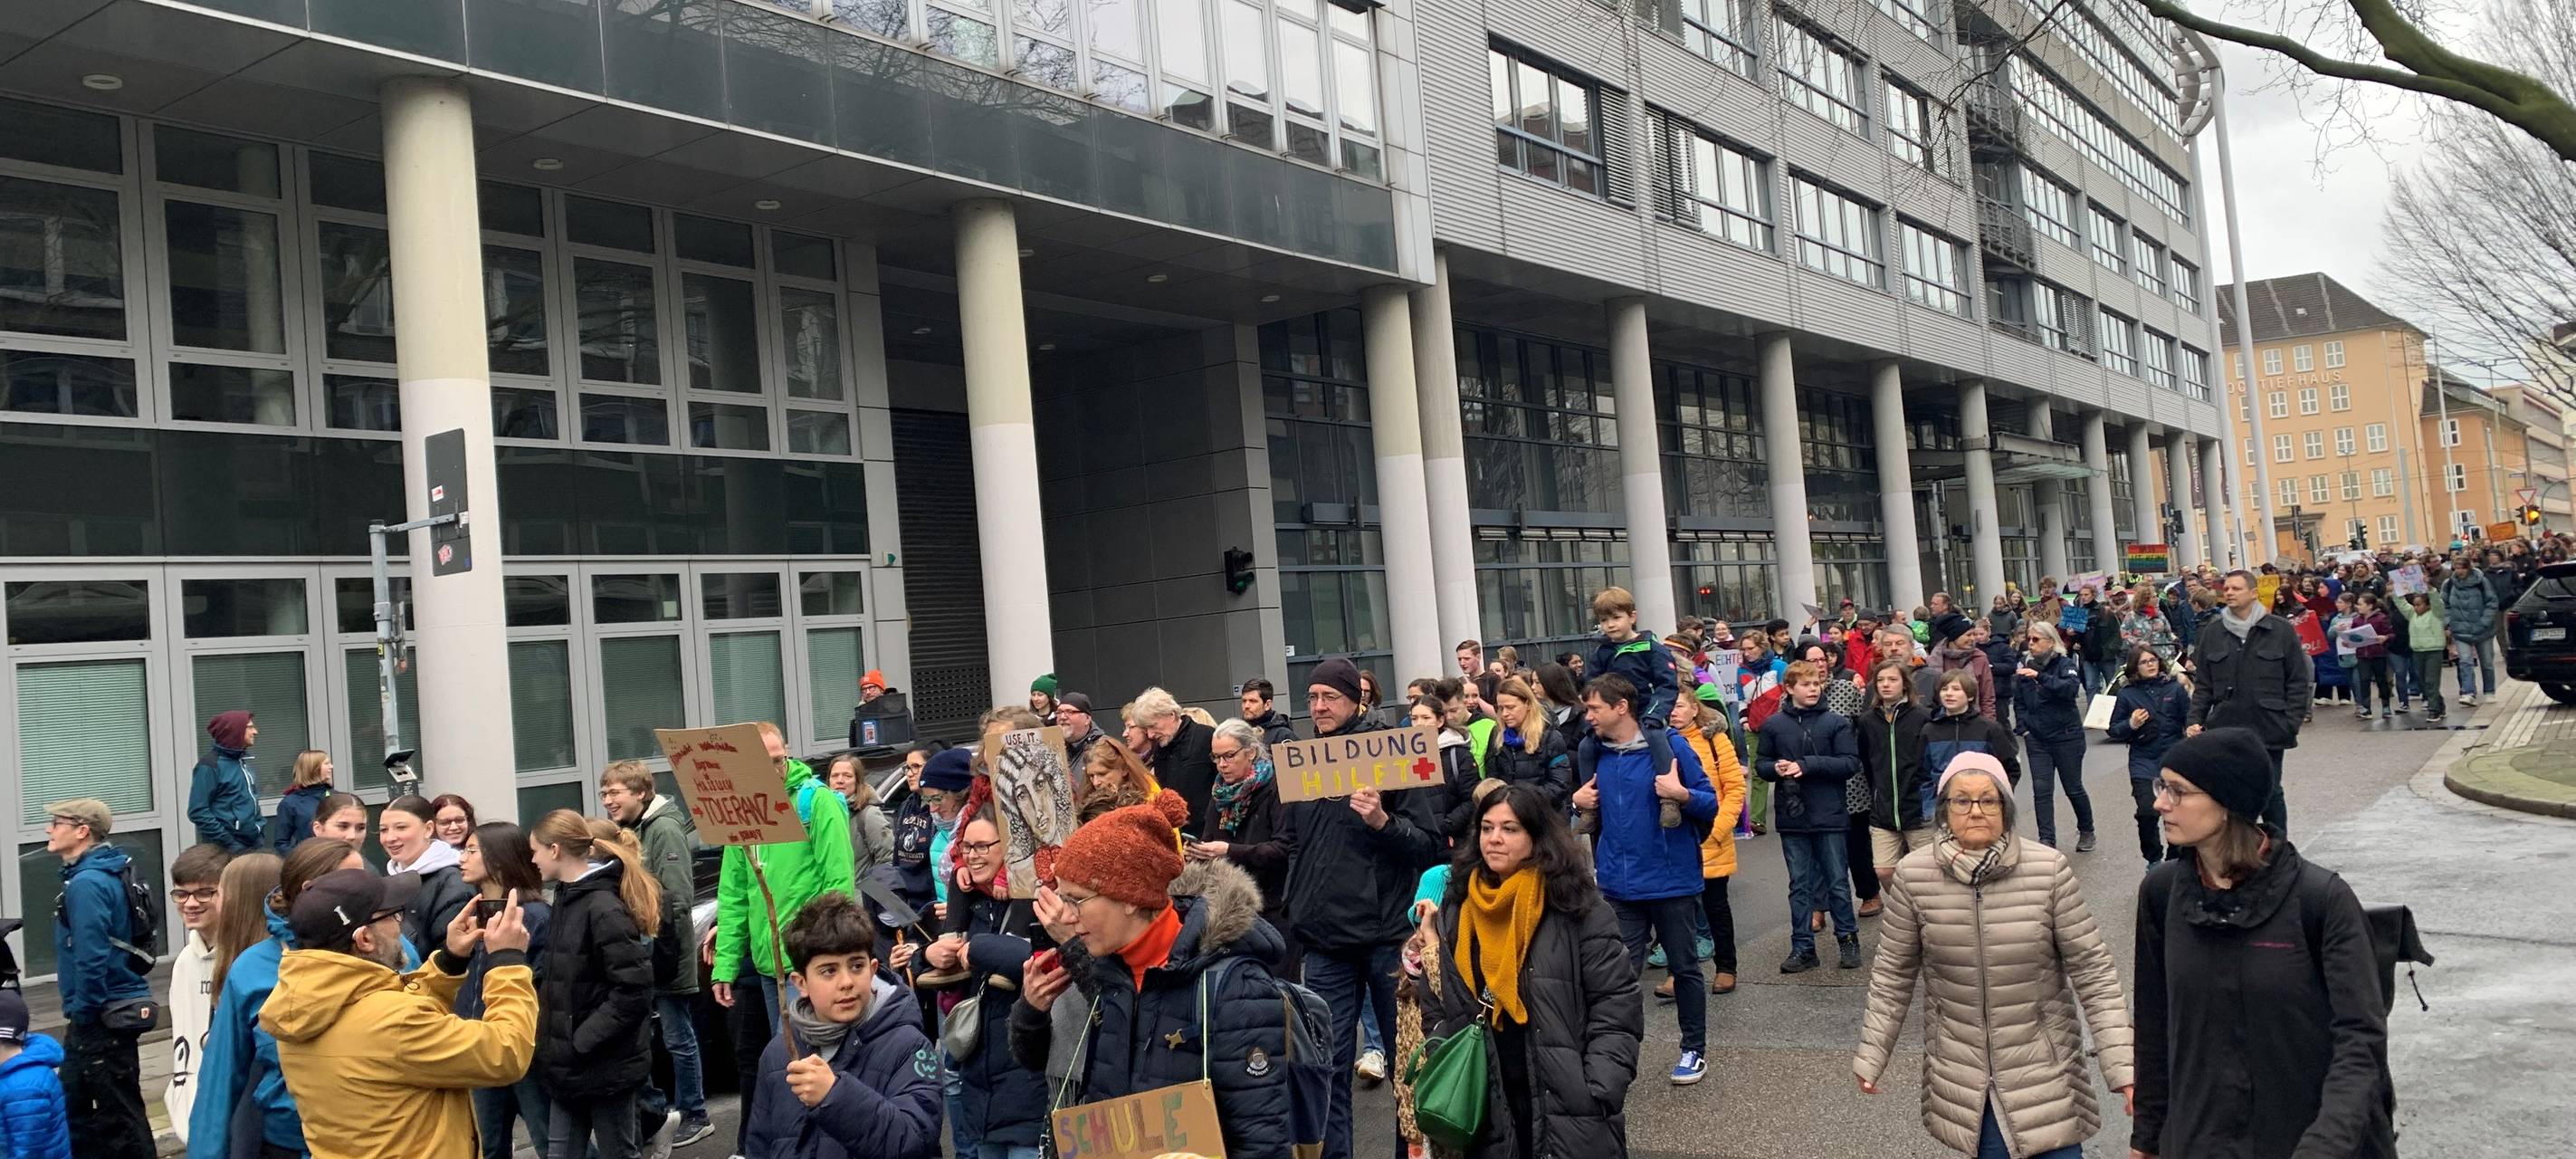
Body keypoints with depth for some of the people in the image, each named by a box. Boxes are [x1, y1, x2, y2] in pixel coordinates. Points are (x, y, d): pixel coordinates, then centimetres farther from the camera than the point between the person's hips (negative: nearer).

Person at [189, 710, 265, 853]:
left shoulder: (242, 761, 14)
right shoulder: (210, 765, -10)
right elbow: (198, 812, -15)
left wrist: (259, 834, 11)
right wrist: (229, 843, -18)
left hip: (252, 845, 8)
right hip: (225, 850, -8)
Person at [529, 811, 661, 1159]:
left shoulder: (605, 908, -19)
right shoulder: (569, 898, 9)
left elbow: (633, 990, -23)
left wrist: (582, 1041, -19)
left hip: (605, 1064, -9)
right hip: (571, 1064, 9)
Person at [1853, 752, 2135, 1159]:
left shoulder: (2050, 870, -12)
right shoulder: (1913, 876, -8)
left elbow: (2092, 970, -8)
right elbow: (1894, 974, 2)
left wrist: (2122, 1066, -11)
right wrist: (1871, 1057, 4)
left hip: (2043, 1069, 0)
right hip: (1962, 1075, 1)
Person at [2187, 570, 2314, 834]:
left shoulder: (2280, 630, -1)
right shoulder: (2212, 632, 5)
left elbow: (2298, 681, 0)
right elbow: (2203, 684, 9)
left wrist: (2292, 722, -7)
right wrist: (2195, 720, -1)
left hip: (2269, 731, -1)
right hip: (2225, 730, 2)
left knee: (2271, 794, 9)